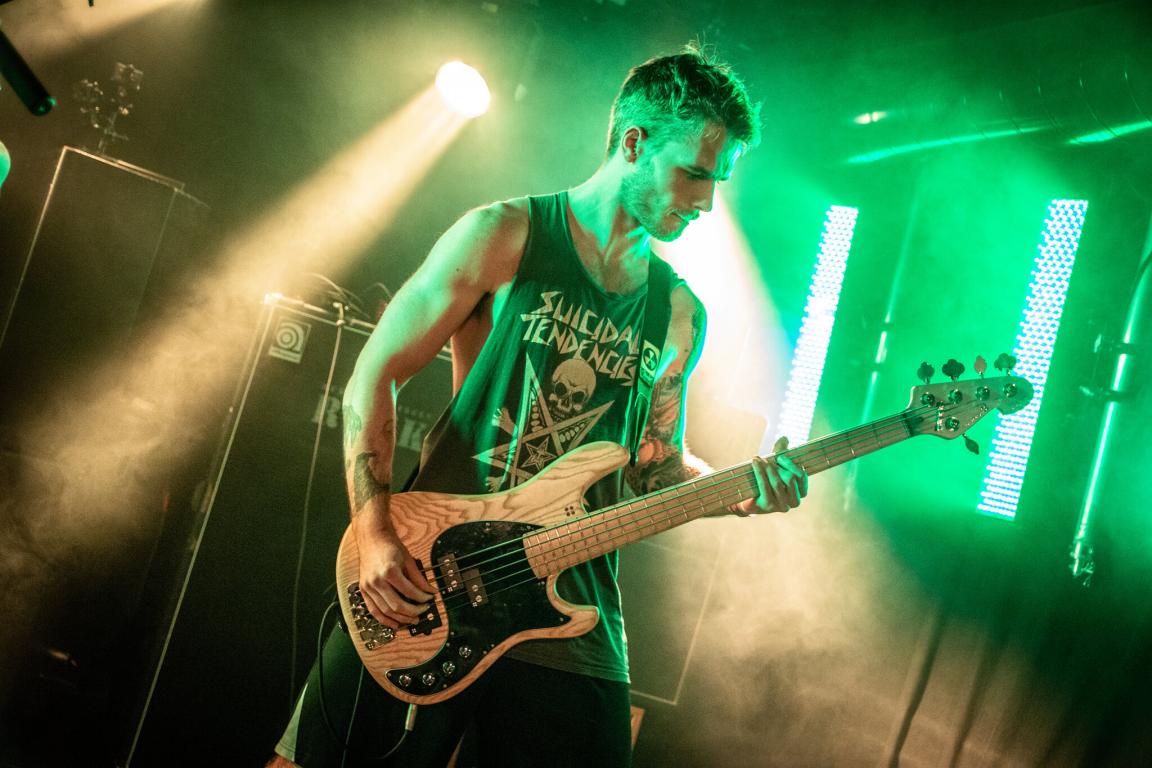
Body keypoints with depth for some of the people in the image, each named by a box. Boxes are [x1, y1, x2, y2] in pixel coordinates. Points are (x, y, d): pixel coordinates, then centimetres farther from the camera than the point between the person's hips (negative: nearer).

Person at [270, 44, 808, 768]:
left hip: (571, 610, 4)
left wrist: (738, 491, -6)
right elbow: (375, 374, -4)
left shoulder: (680, 313, 10)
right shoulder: (505, 236, -3)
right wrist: (376, 535, -13)